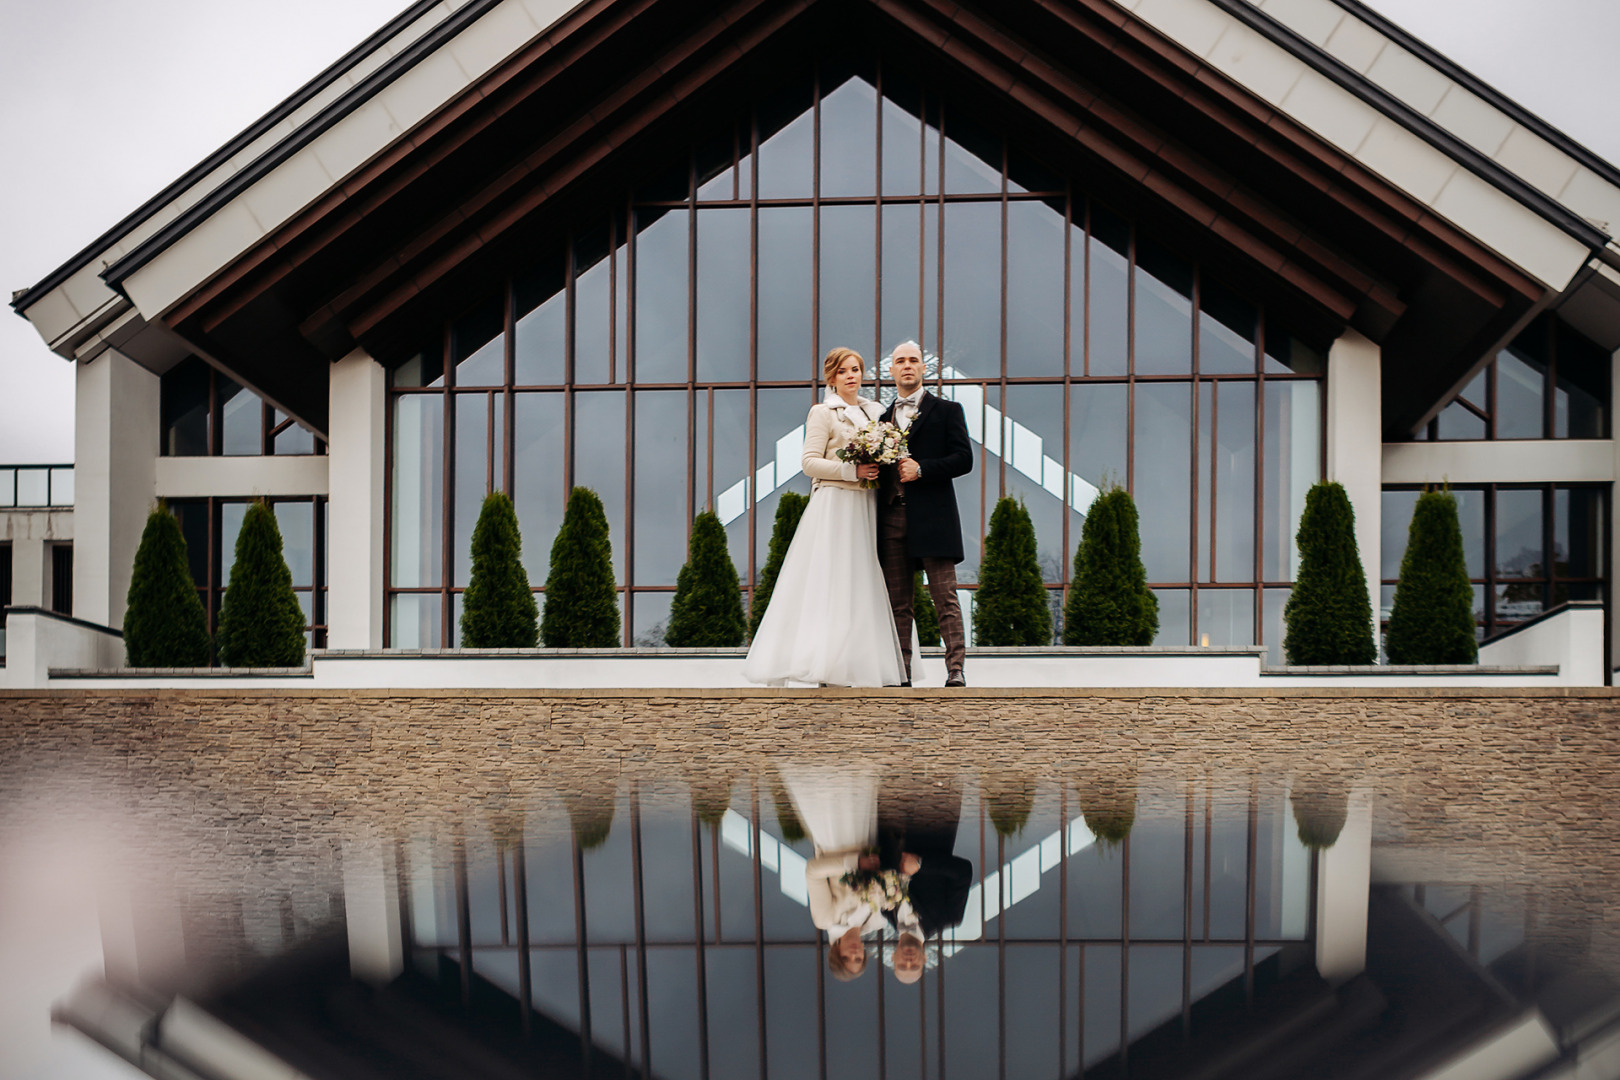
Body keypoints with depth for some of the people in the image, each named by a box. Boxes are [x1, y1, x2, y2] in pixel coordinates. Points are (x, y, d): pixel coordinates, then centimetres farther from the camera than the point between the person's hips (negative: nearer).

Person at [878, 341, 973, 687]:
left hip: (932, 518, -4)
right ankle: (901, 674, 7)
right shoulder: (883, 416, 20)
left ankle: (955, 671, -9)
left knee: (945, 598, -8)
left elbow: (963, 459, -3)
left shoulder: (947, 411, 7)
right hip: (892, 519, 4)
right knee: (898, 603, 5)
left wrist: (921, 469, -13)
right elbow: (875, 464, 20)